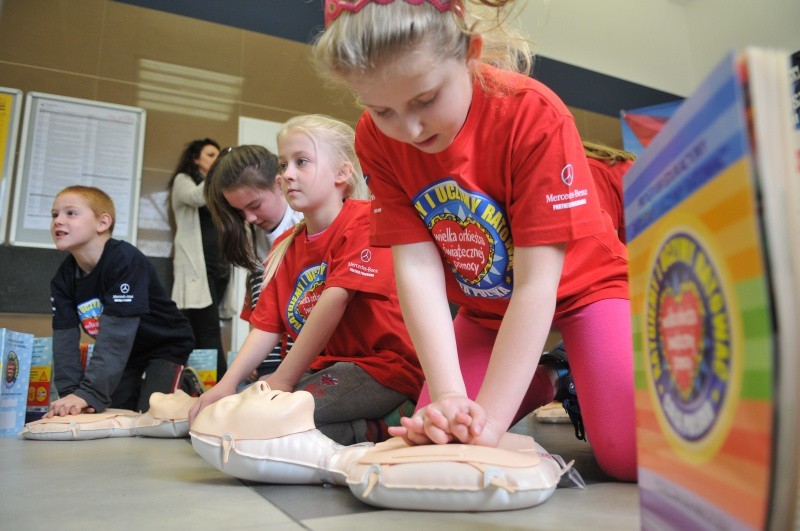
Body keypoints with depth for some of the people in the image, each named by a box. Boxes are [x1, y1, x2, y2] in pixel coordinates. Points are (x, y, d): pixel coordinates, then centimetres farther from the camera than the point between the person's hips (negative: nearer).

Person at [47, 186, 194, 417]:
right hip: (125, 353, 7)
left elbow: (116, 334, -36)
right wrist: (70, 391, -23)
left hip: (166, 345, -6)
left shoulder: (126, 261, -31)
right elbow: (64, 338, -12)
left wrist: (89, 393, -38)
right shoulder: (63, 278, -8)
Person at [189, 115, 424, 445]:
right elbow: (266, 327, 6)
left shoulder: (365, 221, -10)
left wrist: (283, 379, -21)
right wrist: (227, 384, -9)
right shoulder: (284, 247, 13)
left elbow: (335, 299, -21)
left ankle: (390, 424, -8)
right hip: (327, 367, 9)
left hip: (384, 365, -8)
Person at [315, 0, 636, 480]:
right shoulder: (375, 138, -17)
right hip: (485, 307, 4)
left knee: (629, 452, -20)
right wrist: (448, 397, -30)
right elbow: (416, 266, -22)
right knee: (433, 438, -4)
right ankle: (546, 383, 19)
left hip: (578, 286, -3)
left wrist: (489, 418, -32)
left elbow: (536, 284, -30)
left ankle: (578, 384, 13)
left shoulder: (535, 114, -30)